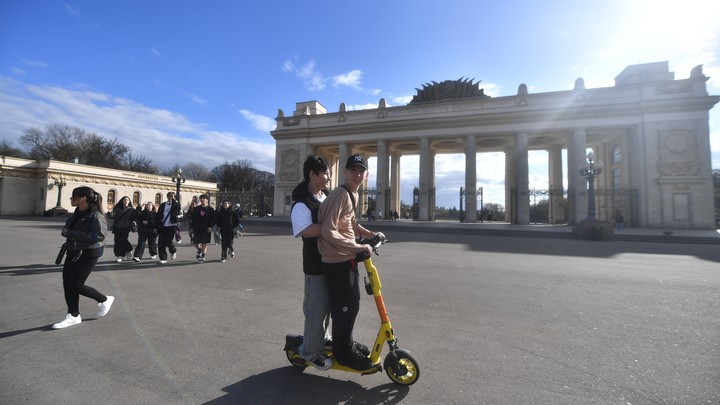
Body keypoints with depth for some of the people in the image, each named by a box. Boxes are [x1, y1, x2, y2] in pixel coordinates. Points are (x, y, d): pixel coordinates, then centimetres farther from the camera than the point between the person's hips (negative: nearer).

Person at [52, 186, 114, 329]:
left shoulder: (95, 215, -20)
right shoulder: (77, 213, 6)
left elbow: (98, 236, -29)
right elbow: (68, 229, 20)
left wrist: (70, 233, -26)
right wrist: (66, 231, -4)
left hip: (88, 254, -9)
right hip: (73, 251, 9)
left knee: (76, 285, -5)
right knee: (67, 283, 9)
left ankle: (105, 300, 19)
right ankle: (73, 316, 22)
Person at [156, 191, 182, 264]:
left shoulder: (176, 204, 2)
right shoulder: (162, 205, 10)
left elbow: (177, 207, -25)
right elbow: (158, 216, 10)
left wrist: (173, 200, -20)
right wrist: (157, 226, 6)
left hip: (171, 226, -4)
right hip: (162, 226, 4)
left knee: (168, 242, -7)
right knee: (161, 243, 1)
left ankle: (173, 251, 25)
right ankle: (163, 258, 12)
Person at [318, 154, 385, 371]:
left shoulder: (352, 194, 10)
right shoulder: (340, 194, -20)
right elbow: (328, 231, -28)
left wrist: (371, 234, 11)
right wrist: (359, 247, -25)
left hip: (348, 259, 10)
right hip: (337, 262, -10)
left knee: (351, 304, 21)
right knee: (344, 308, 3)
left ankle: (346, 345, 39)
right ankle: (344, 353, 22)